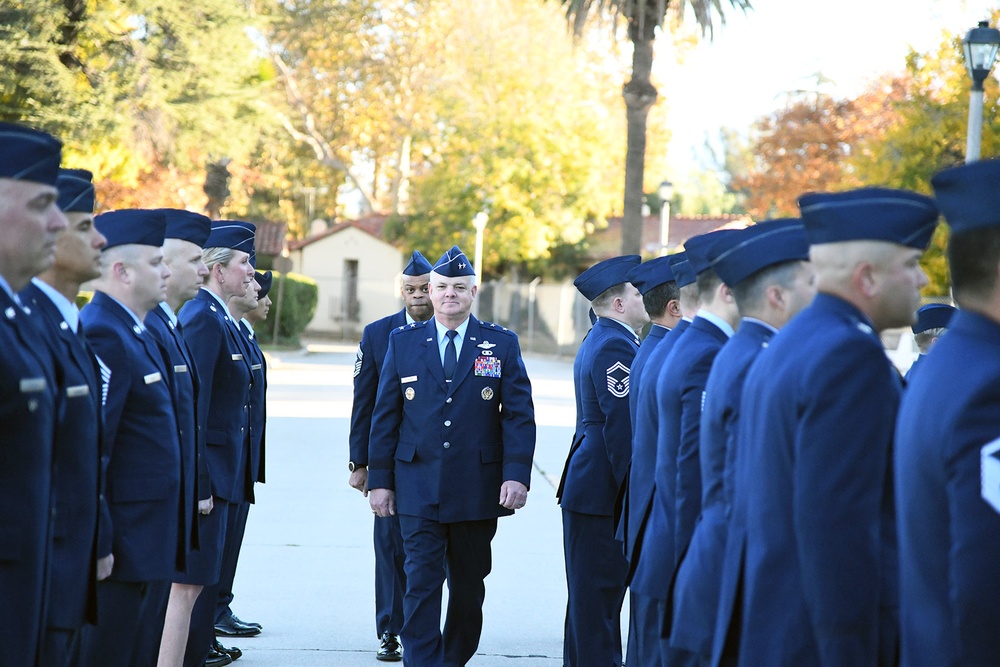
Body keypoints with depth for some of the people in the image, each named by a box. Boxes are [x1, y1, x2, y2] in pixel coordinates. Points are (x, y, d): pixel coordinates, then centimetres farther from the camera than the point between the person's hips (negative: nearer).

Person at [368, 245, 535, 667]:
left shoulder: (501, 344, 4)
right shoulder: (403, 342, 7)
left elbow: (519, 415, -1)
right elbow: (385, 416, 7)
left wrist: (516, 475, -12)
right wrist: (379, 480, 3)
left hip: (476, 489, 1)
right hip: (418, 489, 0)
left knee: (469, 586, 10)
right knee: (422, 583, -8)